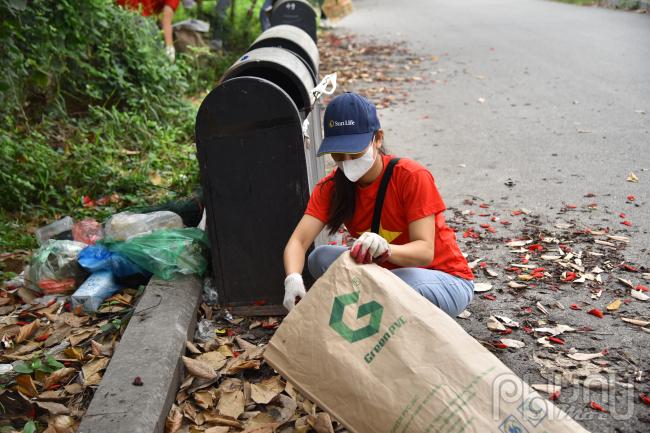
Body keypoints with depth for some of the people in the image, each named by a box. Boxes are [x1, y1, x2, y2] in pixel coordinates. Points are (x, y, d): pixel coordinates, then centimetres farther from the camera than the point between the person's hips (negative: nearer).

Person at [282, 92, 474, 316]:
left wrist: (385, 249, -50)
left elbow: (425, 251, -28)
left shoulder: (413, 177, -22)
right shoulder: (331, 187, -8)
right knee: (320, 258, -18)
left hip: (447, 280, -4)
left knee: (405, 283, -38)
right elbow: (298, 241, -20)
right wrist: (293, 279, -42)